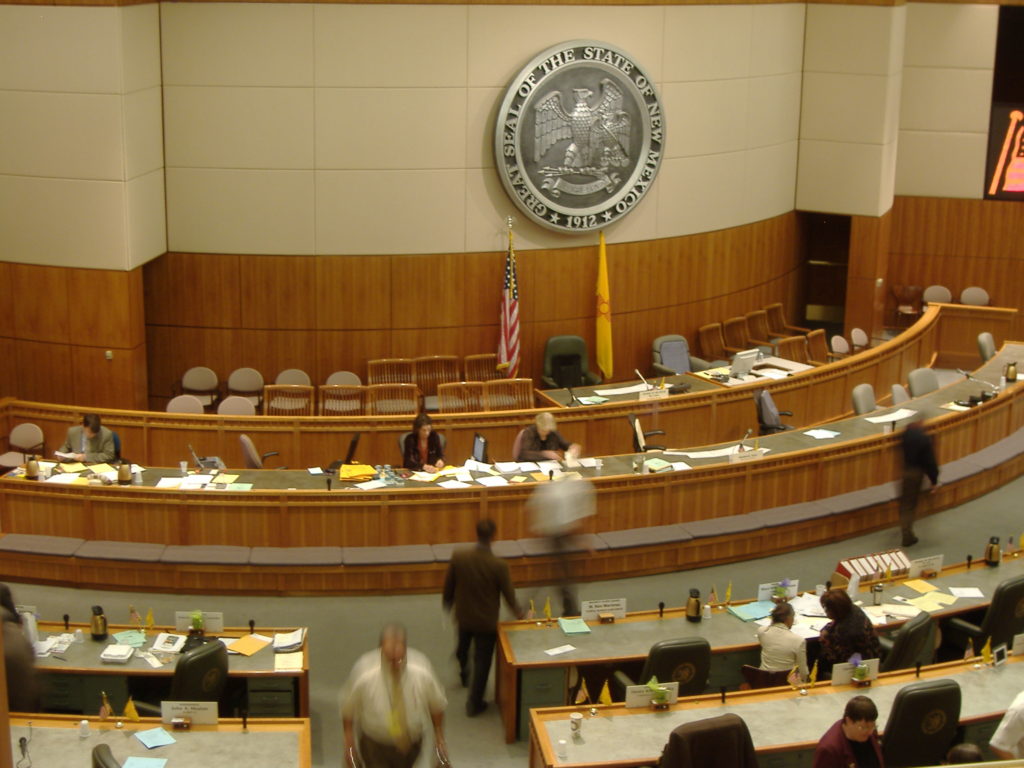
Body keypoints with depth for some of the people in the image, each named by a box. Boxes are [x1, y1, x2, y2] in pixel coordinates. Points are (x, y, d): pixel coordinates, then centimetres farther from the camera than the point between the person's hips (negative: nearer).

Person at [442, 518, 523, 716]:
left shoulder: (458, 557, -19)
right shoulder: (499, 566, -27)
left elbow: (448, 585, -5)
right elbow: (508, 594, -14)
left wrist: (447, 602, 18)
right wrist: (518, 612, 7)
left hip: (463, 615, 4)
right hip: (486, 620, -3)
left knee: (463, 644, 34)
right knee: (482, 661, 13)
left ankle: (463, 669, 62)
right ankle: (474, 703, 21)